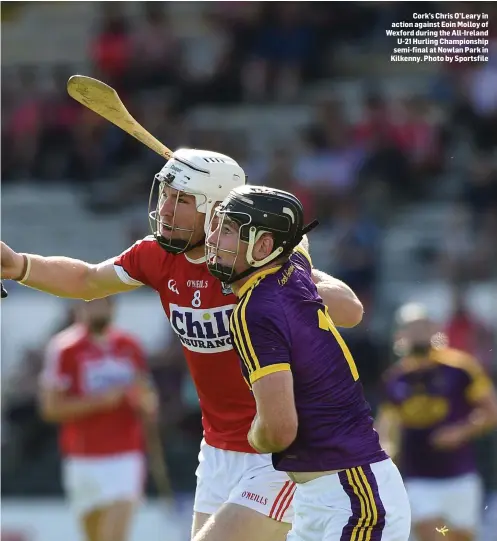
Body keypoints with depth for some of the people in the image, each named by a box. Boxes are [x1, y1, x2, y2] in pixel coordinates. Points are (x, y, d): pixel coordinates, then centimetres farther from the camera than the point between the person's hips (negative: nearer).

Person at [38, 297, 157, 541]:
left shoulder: (131, 348, 10)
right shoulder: (64, 349, -2)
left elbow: (149, 410, 17)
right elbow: (51, 408, -8)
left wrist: (145, 401, -7)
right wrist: (99, 400, -17)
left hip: (125, 458, 2)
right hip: (83, 460, -2)